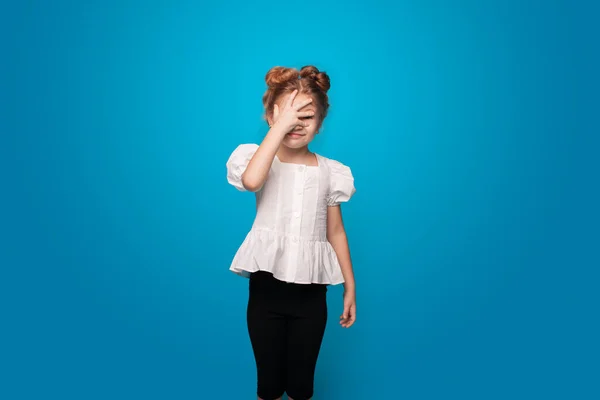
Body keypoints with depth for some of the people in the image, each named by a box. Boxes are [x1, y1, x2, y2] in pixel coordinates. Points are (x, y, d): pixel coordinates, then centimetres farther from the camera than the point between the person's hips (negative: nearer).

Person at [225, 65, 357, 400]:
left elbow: (336, 232, 6)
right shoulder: (260, 159, -4)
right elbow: (251, 181, -30)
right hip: (266, 287, -1)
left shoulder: (330, 171, 2)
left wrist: (350, 288, 8)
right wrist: (281, 125, -25)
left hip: (311, 292, 2)